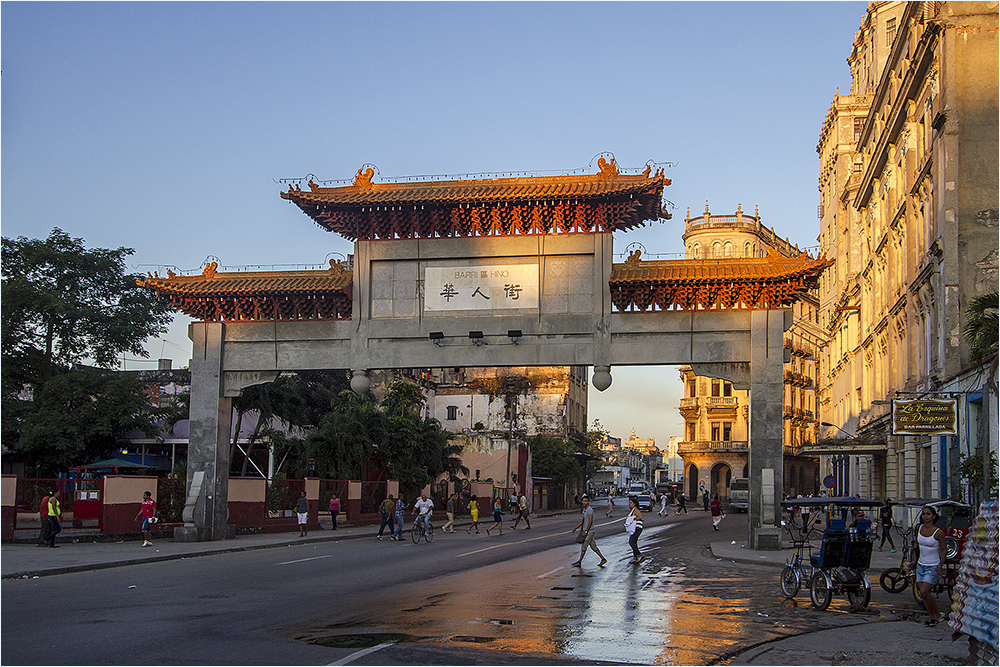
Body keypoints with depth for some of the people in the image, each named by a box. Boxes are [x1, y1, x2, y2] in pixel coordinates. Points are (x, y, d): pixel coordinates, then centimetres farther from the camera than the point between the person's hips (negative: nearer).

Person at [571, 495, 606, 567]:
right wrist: (575, 528, 15)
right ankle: (603, 559, 16)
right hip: (587, 531, 10)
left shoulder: (589, 510, -16)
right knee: (593, 546, 12)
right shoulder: (584, 510, 14)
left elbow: (590, 521, -22)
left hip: (589, 531, -10)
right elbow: (582, 521, 20)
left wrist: (586, 531, -22)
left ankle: (579, 562, -1)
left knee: (584, 546, -5)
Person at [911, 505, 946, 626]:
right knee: (924, 594, 6)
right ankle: (932, 616, 21)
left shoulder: (938, 532, -14)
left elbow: (943, 550, -7)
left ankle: (937, 615, 4)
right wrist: (913, 559, 8)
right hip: (921, 565, 6)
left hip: (933, 566, -6)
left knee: (924, 592, -15)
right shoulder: (920, 529, 1)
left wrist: (940, 566, -14)